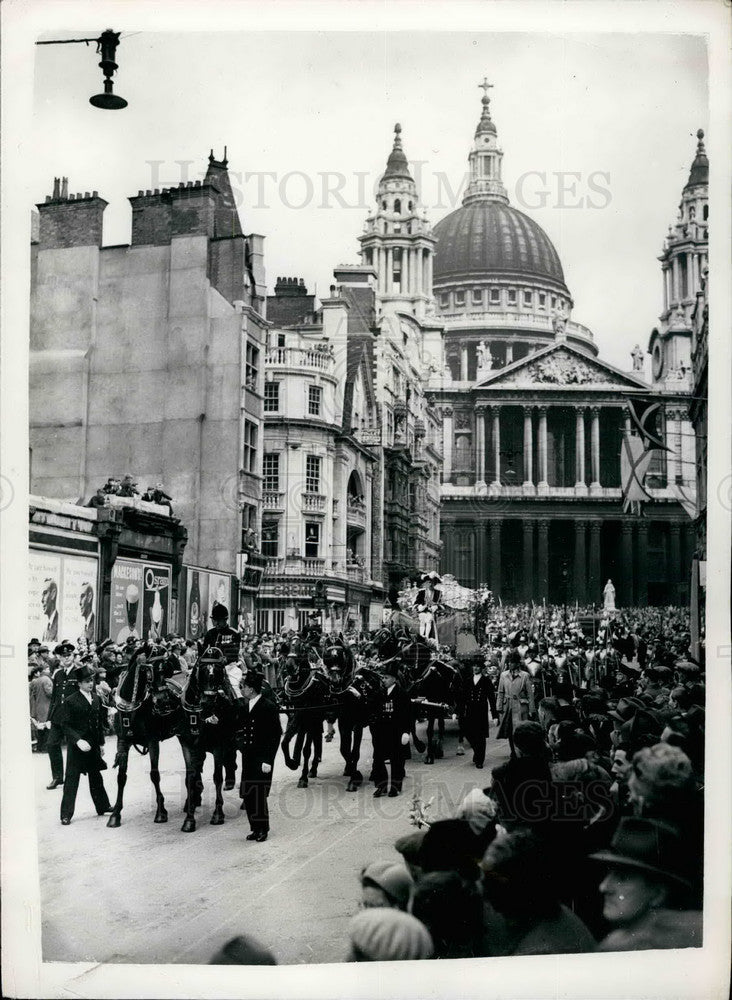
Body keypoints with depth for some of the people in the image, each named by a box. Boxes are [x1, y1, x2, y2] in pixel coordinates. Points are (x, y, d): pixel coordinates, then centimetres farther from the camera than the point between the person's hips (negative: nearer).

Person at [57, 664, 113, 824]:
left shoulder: (96, 698, 6)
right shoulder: (70, 701, -12)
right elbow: (66, 725, -14)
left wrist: (101, 742, 11)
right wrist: (78, 740, -24)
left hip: (93, 745, 6)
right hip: (76, 746, -6)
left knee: (96, 777, 18)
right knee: (72, 779, -2)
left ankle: (103, 806, 31)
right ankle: (66, 814, 4)